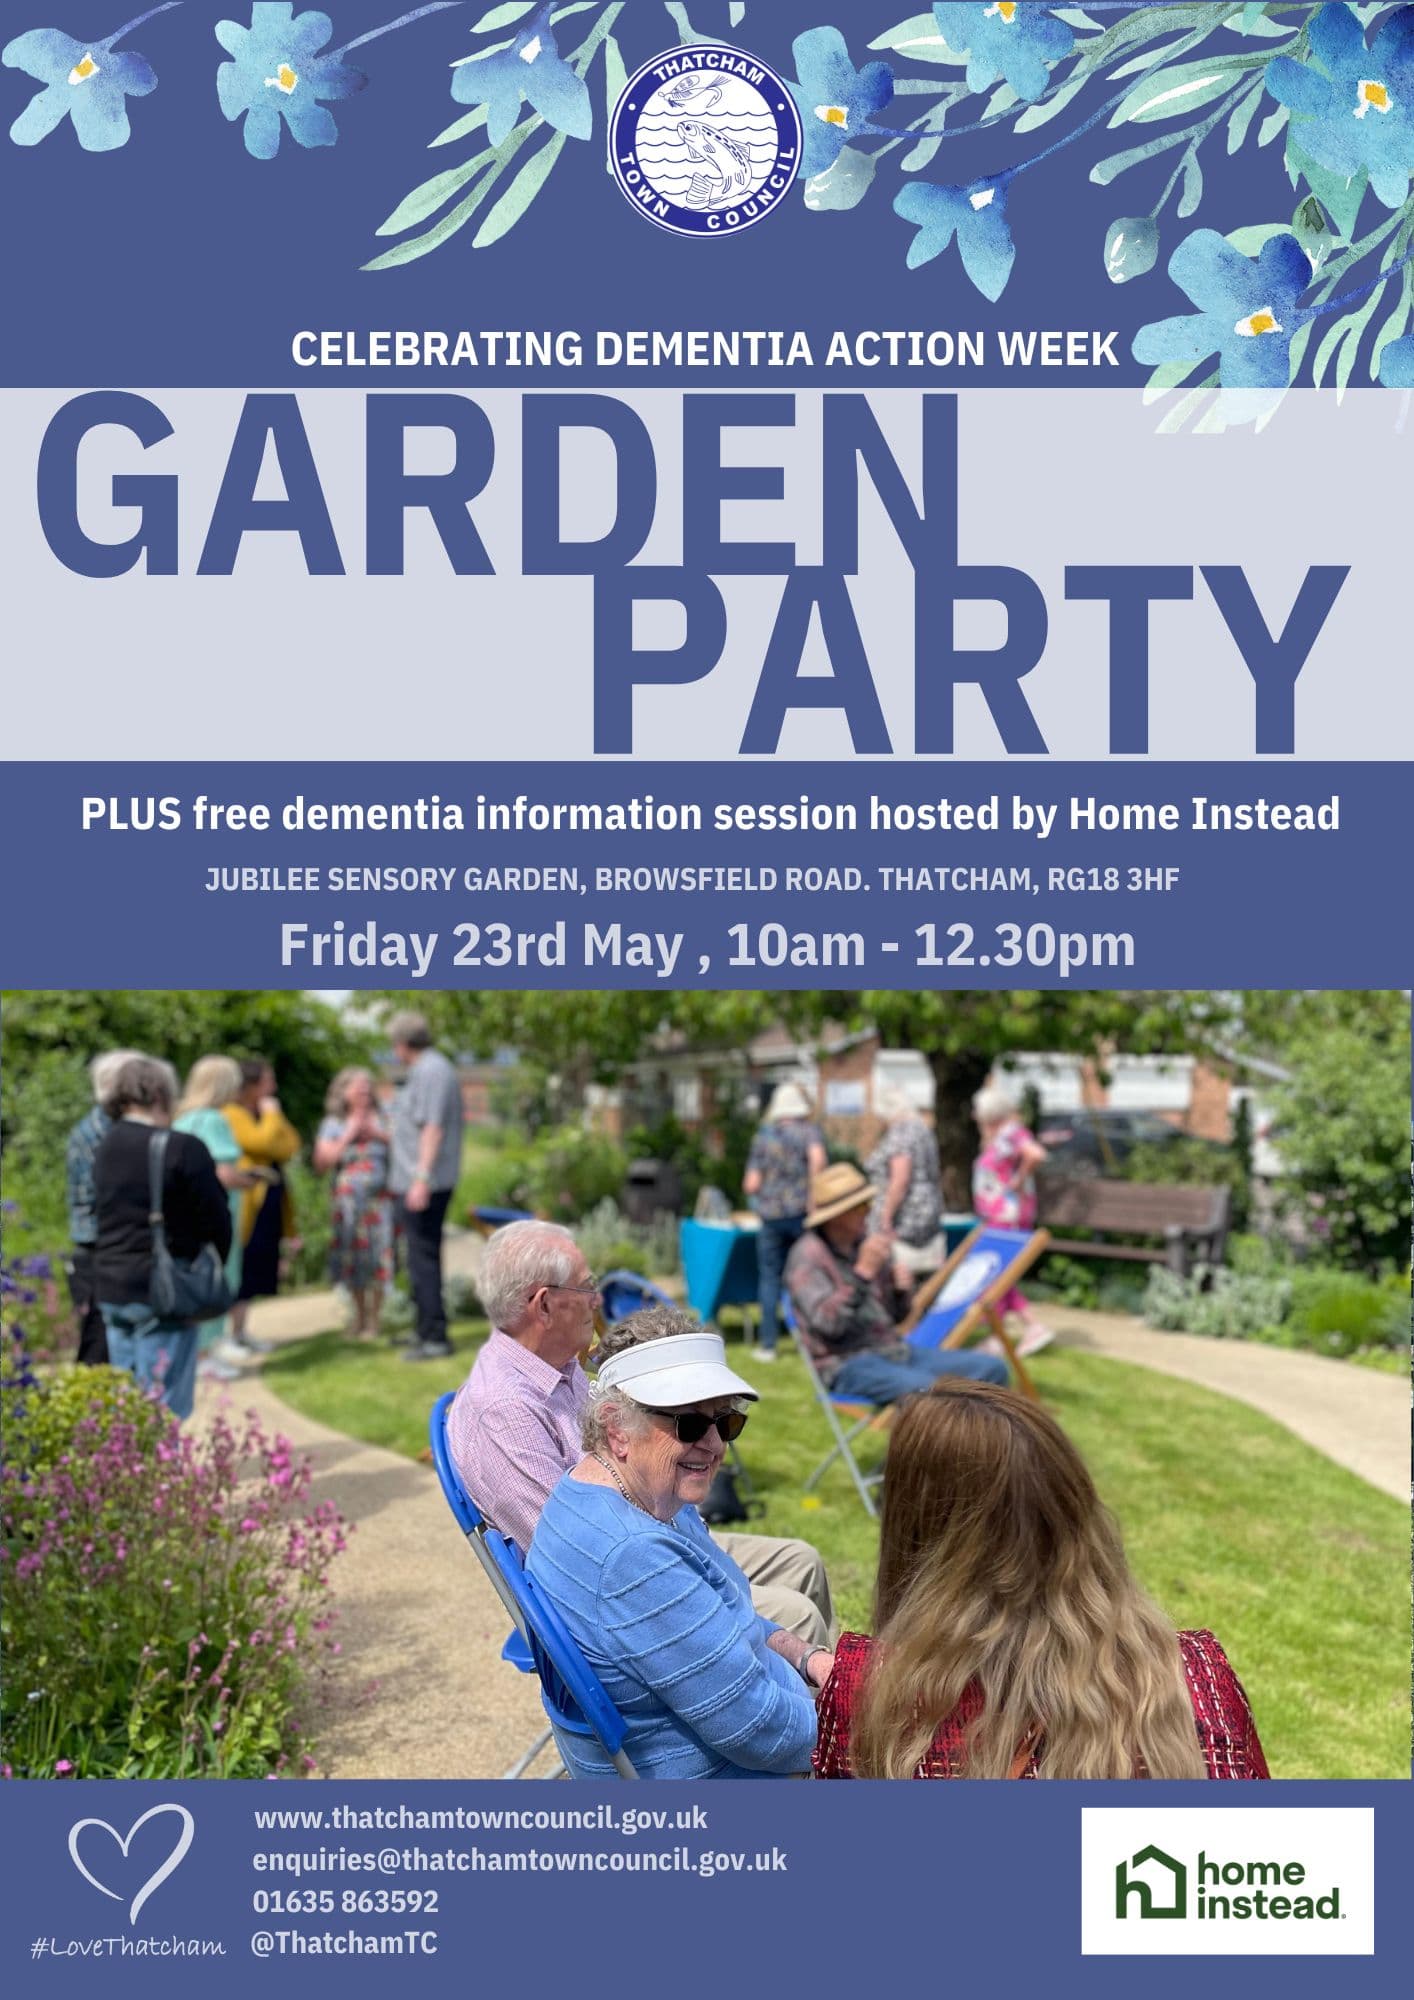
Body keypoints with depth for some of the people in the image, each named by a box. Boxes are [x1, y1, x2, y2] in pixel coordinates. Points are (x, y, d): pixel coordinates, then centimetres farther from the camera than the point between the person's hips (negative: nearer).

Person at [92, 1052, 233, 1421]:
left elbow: (104, 1214, 12)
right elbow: (215, 1218, -11)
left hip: (111, 1286, 7)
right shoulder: (183, 1149, -15)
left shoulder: (107, 1147, 8)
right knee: (165, 1410, -2)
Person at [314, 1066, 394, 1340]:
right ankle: (359, 1314, 19)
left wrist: (379, 1135, -8)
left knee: (377, 1258, -4)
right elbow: (322, 1162, -1)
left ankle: (373, 1319, 4)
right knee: (353, 1258, 3)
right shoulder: (333, 1124, 8)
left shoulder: (381, 1119, 9)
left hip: (380, 1197, 0)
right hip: (348, 1199, 0)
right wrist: (349, 1136, -4)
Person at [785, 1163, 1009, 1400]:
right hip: (848, 1364, -8)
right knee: (928, 1388, -36)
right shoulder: (808, 1255, -9)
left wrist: (900, 1289, -2)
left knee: (992, 1368, -6)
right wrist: (863, 1272, -27)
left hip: (894, 1351, 8)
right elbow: (826, 1322, -23)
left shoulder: (865, 1244, 13)